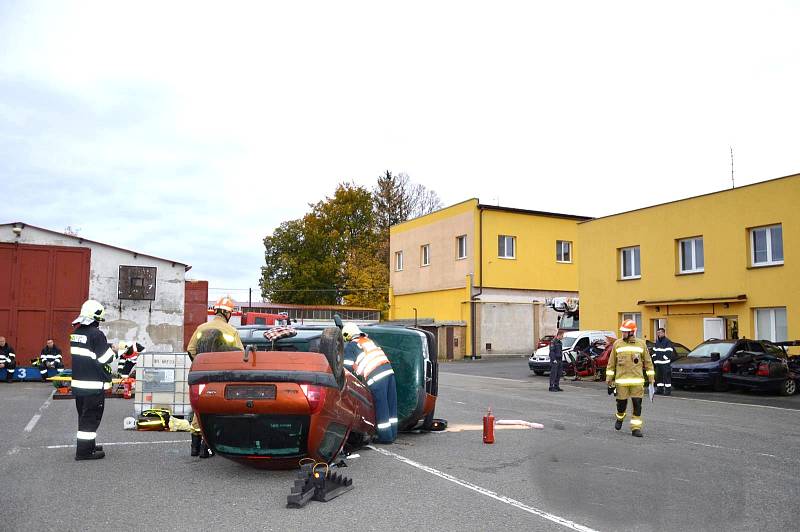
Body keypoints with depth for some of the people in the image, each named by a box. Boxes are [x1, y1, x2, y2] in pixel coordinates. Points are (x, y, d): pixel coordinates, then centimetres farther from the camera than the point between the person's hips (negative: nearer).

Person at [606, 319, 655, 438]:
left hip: (637, 380, 0)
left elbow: (648, 362, 10)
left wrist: (651, 378, 8)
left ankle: (636, 428, 7)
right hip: (621, 380, 0)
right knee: (621, 403, 5)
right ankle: (620, 418, 35)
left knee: (637, 404, -2)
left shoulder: (641, 344, 3)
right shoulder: (617, 344, 4)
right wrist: (609, 379, 6)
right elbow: (611, 363, 8)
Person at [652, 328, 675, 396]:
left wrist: (664, 358, -14)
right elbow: (654, 351, 23)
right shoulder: (657, 342, 18)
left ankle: (668, 390, -2)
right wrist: (655, 358, 11)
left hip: (665, 363, -8)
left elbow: (669, 352, -12)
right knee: (658, 377, 11)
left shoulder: (667, 341, -6)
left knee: (666, 377, -6)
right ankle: (660, 389, 19)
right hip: (658, 363, 8)